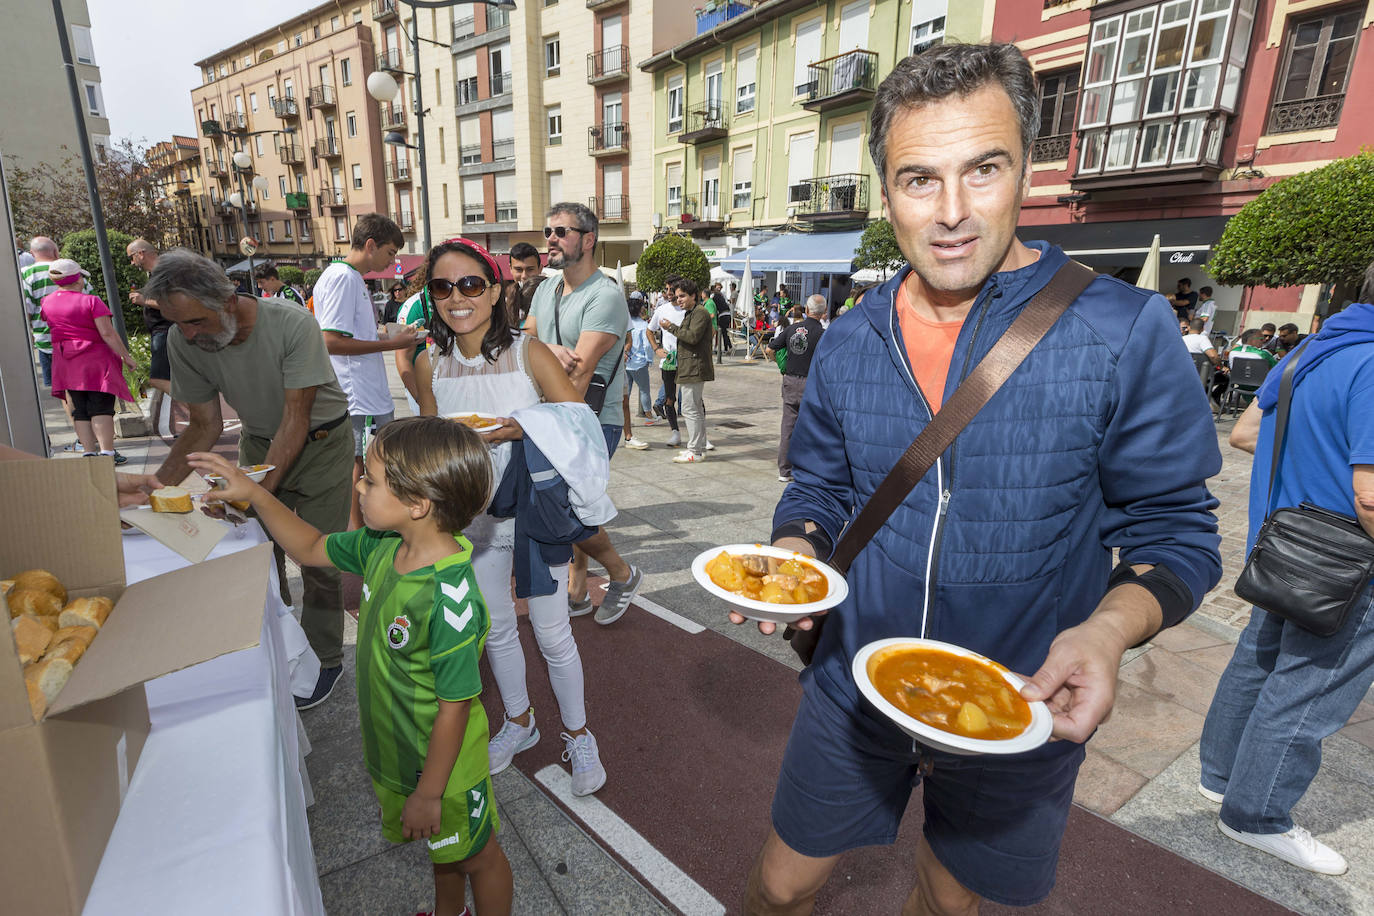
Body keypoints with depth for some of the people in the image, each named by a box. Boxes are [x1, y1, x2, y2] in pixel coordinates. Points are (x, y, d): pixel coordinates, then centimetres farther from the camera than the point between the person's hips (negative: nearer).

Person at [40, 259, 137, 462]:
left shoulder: (47, 302, 8)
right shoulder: (91, 301, -9)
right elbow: (108, 333, -15)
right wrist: (126, 356, -10)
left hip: (65, 362, 5)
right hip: (95, 360, -5)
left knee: (80, 410, 7)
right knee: (101, 407, -7)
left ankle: (90, 452, 4)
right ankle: (107, 452, -12)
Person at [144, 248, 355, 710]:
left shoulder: (293, 324, -28)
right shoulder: (183, 342, -13)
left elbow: (296, 417, -27)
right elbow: (205, 425, -3)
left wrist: (262, 485, -35)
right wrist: (159, 485, -16)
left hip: (320, 443, -4)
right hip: (258, 443, 5)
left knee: (317, 558, -2)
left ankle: (324, 659, 18)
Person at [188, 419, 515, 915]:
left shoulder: (450, 597, -37)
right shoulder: (383, 546, -12)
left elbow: (456, 705, -28)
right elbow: (310, 548, 8)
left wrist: (428, 792, -17)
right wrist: (255, 493, -2)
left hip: (443, 763, -8)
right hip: (395, 750, 8)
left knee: (477, 857, 21)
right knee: (442, 849, 34)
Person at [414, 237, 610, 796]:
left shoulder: (529, 353, -14)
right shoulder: (430, 365, -2)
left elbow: (581, 424, -15)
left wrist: (522, 428, -30)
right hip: (474, 517, 4)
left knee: (553, 635, 6)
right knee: (496, 629, 19)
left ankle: (578, 735, 31)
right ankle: (519, 723, 44)